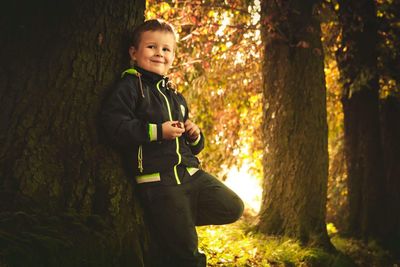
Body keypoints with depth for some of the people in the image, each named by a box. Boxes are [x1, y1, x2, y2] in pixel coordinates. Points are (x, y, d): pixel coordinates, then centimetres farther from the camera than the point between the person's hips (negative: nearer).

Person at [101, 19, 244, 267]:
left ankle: (175, 219, 9)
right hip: (157, 180, -7)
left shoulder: (176, 97, 22)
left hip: (190, 172, 7)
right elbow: (114, 125, -18)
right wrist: (158, 131, -19)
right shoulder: (130, 86, -2)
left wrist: (195, 136, 5)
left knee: (232, 208, -5)